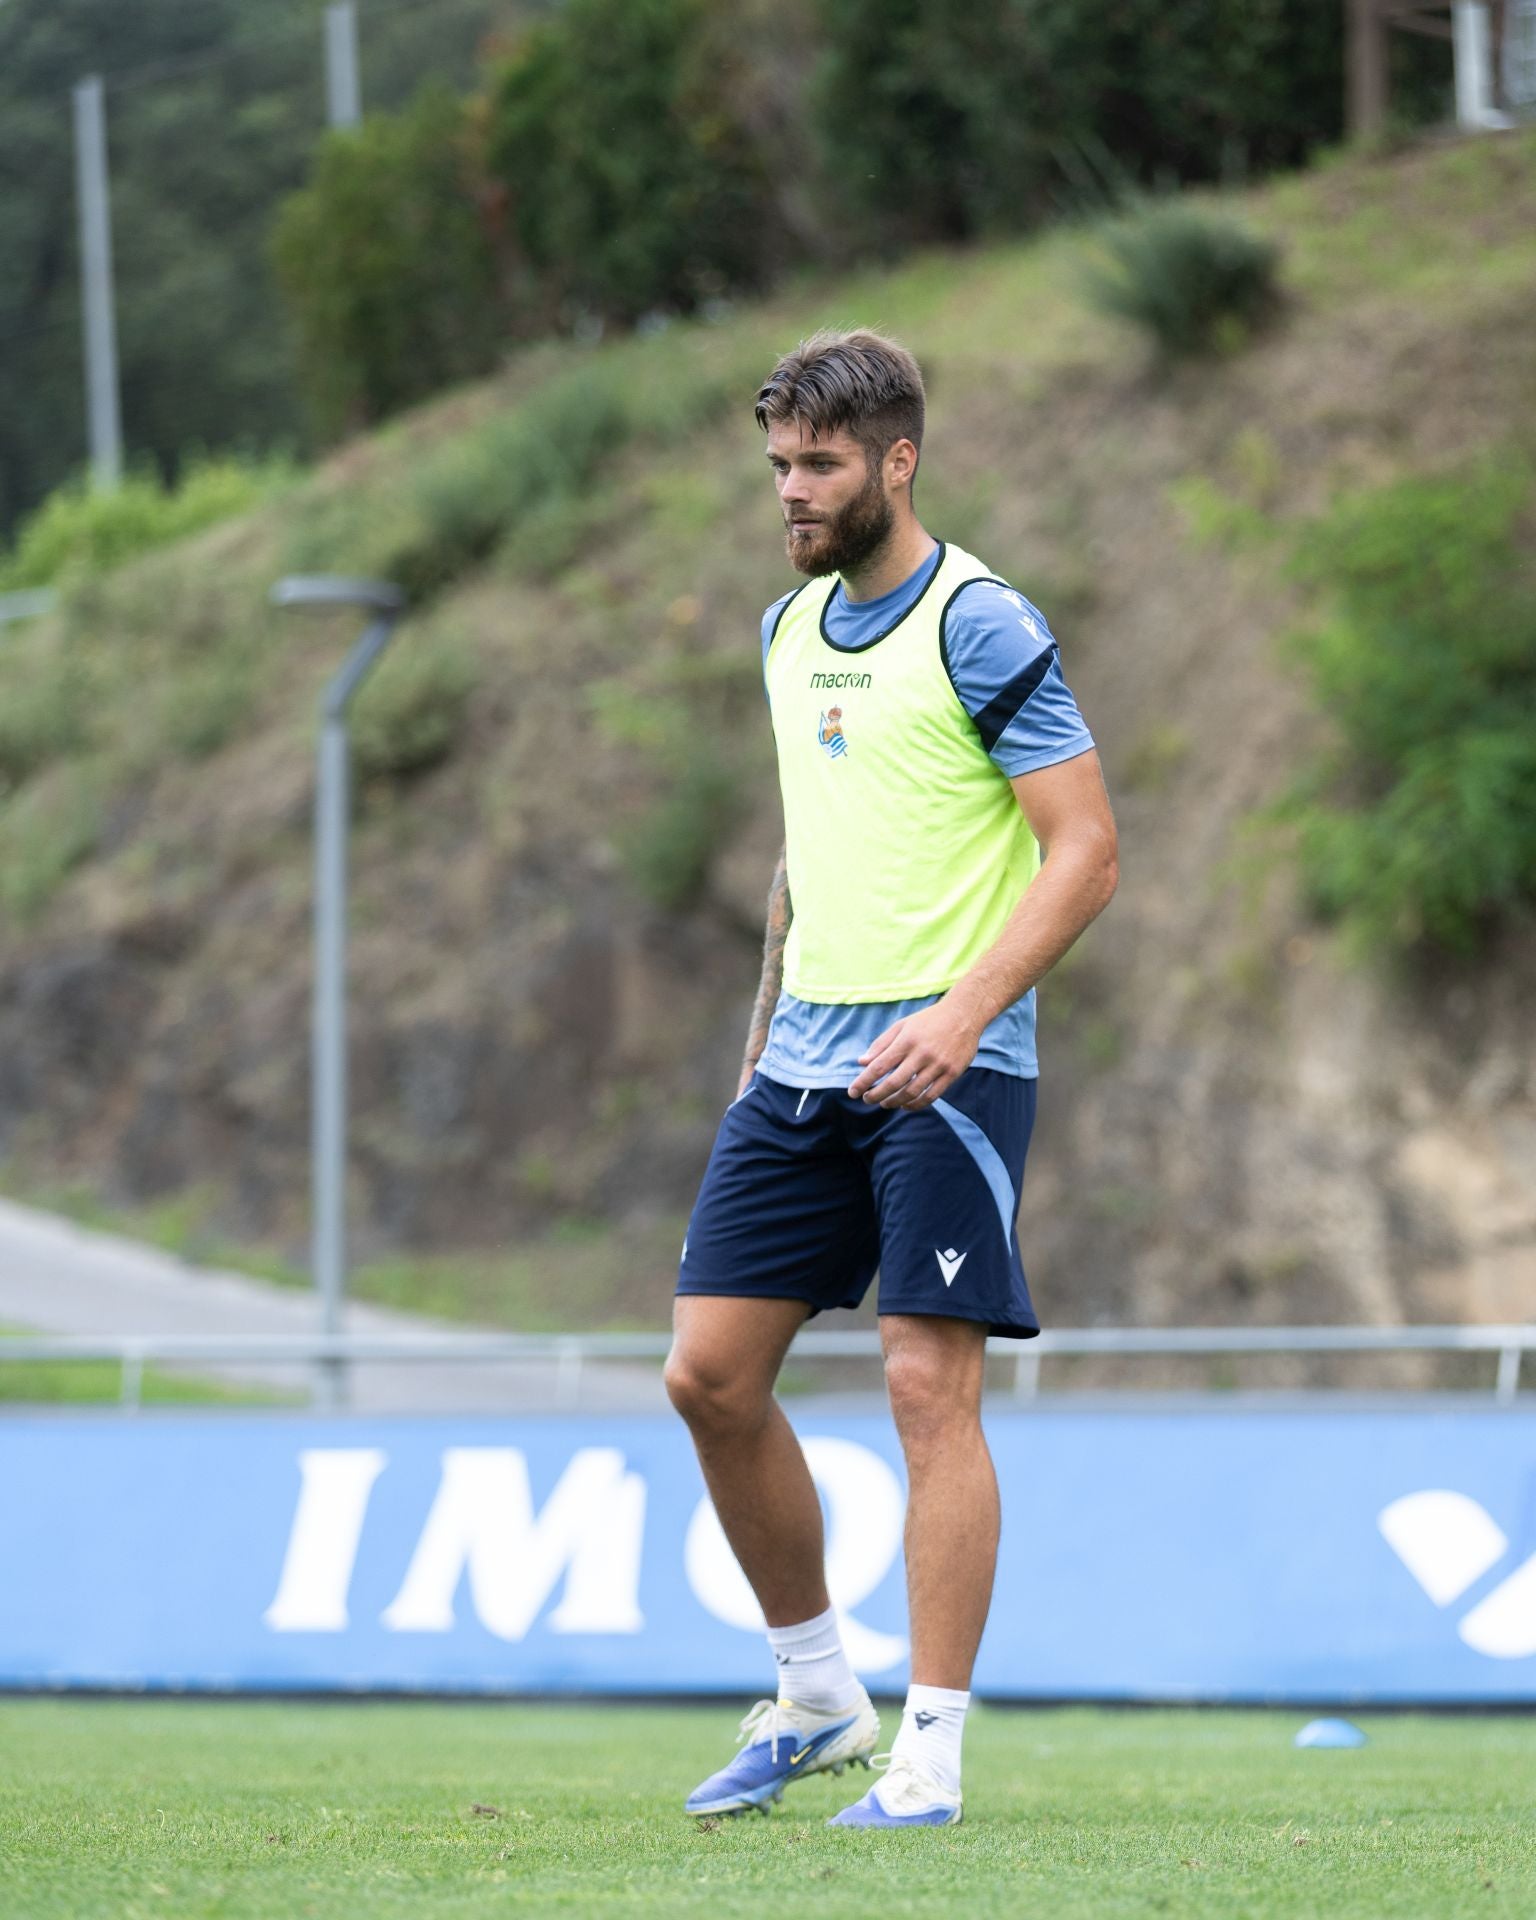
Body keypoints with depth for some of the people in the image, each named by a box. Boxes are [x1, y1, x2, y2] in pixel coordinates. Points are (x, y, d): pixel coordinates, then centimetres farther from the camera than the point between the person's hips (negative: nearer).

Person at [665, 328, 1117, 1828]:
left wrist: (963, 1012, -23)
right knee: (710, 1372, 2)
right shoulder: (792, 631, 14)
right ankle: (814, 1694, 18)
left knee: (929, 1382, -9)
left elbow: (1085, 848, -13)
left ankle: (929, 1751, -5)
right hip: (802, 1065, 7)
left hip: (945, 1066, -7)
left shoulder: (981, 627, -9)